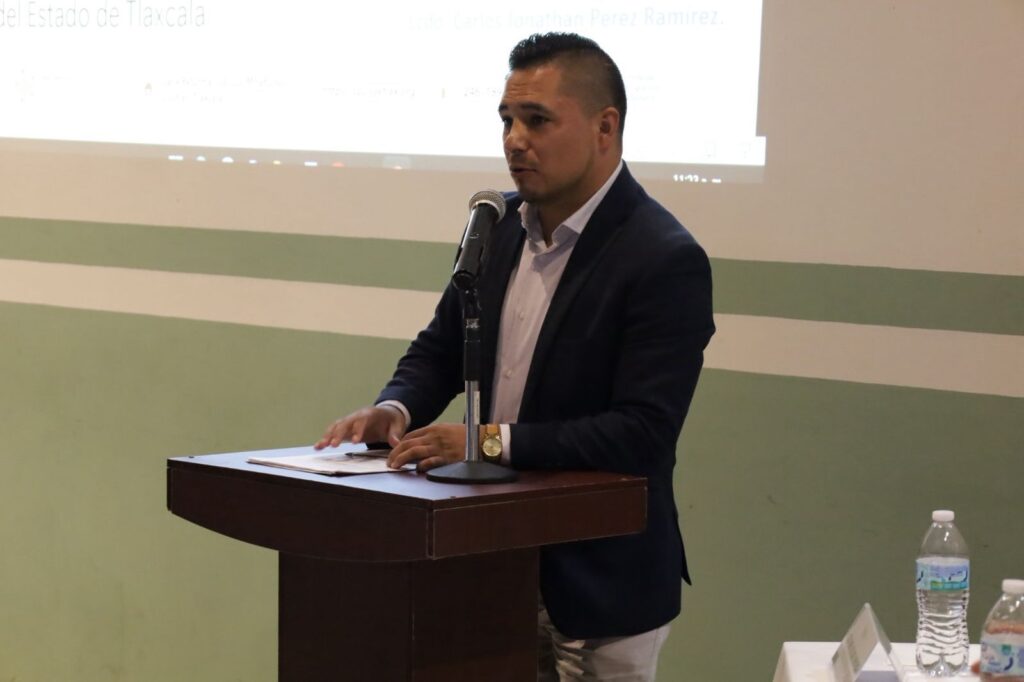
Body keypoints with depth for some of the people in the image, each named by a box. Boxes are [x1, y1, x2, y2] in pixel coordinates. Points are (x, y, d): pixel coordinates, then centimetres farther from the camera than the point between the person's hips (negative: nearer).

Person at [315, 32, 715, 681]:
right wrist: (395, 409, -7)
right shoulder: (500, 224, 4)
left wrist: (492, 440, -28)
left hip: (600, 584, -6)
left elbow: (642, 433, -24)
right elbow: (440, 350, 14)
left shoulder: (667, 261, -18)